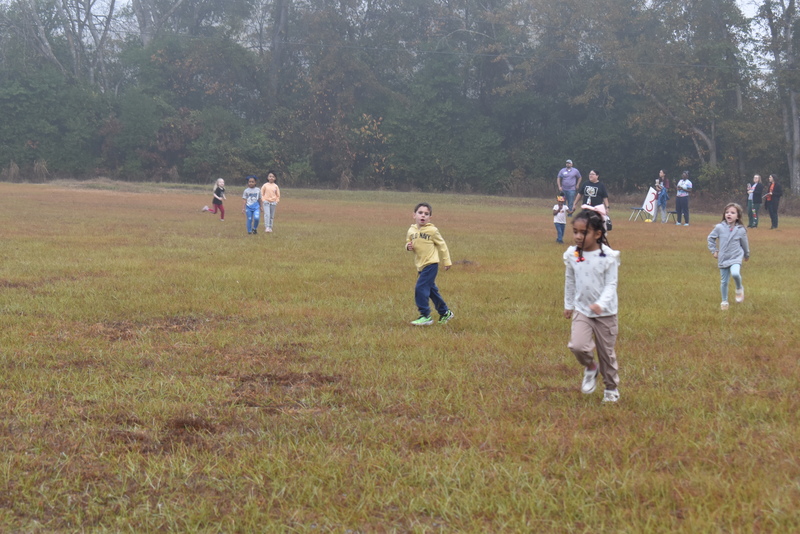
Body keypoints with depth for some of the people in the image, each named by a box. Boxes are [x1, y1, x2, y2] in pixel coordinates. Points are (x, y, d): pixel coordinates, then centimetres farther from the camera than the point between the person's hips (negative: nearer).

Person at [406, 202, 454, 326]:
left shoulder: (432, 230, -9)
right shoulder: (411, 231, 4)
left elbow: (442, 245, 0)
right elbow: (408, 243, 17)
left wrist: (446, 261, 3)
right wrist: (408, 246, -8)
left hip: (431, 264, -7)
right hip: (420, 265, 7)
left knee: (421, 289, -15)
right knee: (431, 290, 16)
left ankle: (425, 316, -8)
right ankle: (445, 313, 32)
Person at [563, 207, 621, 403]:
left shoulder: (608, 256, -15)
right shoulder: (571, 254, -4)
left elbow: (611, 284, -15)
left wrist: (601, 304, -31)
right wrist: (568, 305, 19)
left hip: (606, 313, -2)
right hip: (581, 309, 2)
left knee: (607, 352, 10)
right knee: (577, 345, -19)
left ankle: (611, 388, 30)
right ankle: (590, 368, 13)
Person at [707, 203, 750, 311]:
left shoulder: (741, 230, -7)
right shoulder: (719, 228, -6)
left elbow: (744, 244, 9)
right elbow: (711, 238, 11)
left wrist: (747, 255, 22)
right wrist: (713, 250, 8)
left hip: (736, 258, -2)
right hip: (723, 259, 2)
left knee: (735, 273, -30)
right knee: (724, 282, 8)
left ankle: (739, 288, 0)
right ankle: (724, 302, 26)